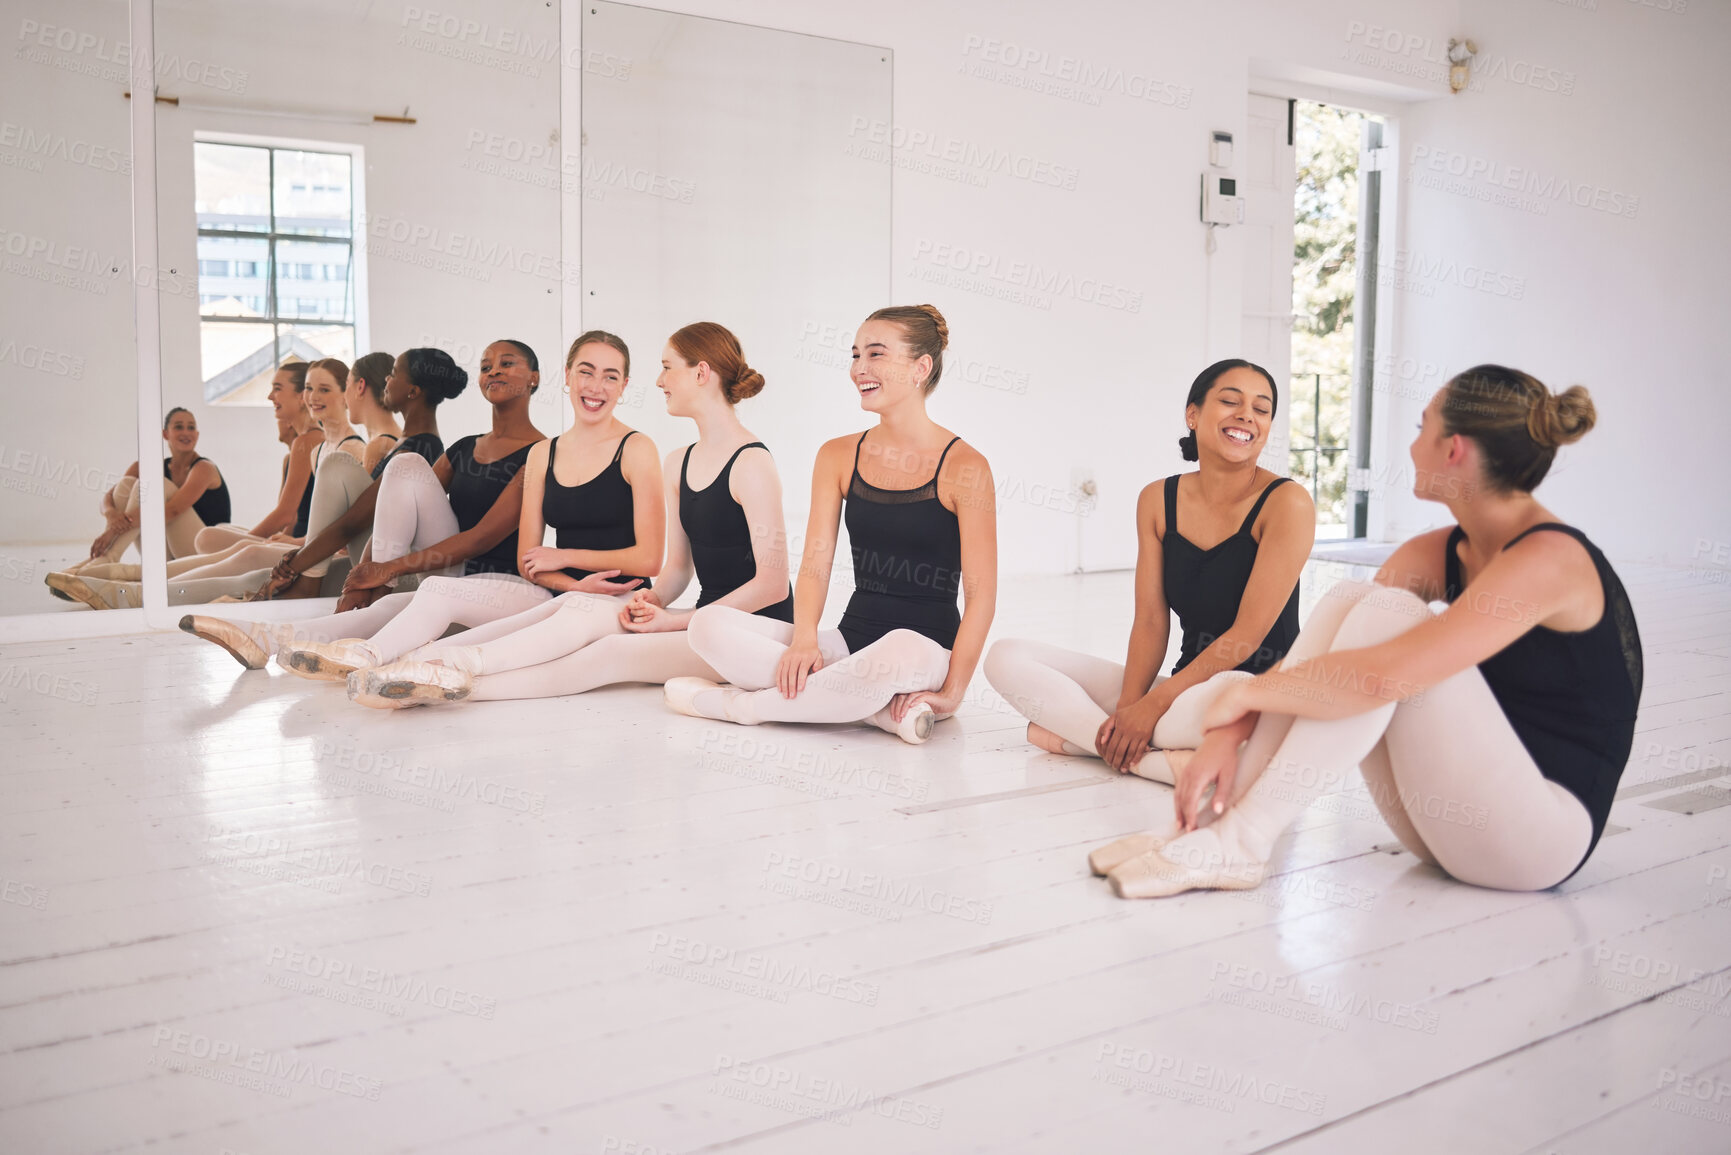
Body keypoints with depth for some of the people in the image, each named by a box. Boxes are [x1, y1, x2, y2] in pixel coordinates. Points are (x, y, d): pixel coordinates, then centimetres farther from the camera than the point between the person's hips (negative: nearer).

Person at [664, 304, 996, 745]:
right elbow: (815, 564, 2)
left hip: (929, 652, -5)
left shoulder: (963, 466, -7)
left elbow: (981, 594, -10)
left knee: (903, 651, -42)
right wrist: (804, 639, -17)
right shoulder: (837, 457, 8)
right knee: (709, 624, -15)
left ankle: (739, 703, -19)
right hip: (851, 641, 5)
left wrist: (952, 692, -18)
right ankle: (885, 710, -22)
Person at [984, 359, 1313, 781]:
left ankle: (1079, 733, -21)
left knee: (1219, 699, -45)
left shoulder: (1285, 503, -10)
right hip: (1184, 688, 6)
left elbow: (1248, 632, -16)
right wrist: (1129, 706, -15)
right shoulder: (1158, 501, 6)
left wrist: (1152, 704, -19)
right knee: (1007, 656, -4)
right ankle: (1148, 756, -20)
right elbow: (1150, 620, 1)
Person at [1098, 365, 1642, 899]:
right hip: (1457, 815, 8)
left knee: (1387, 611, -23)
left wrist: (1243, 694, -20)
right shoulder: (1437, 554, 6)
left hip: (1545, 831, -7)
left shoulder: (1548, 559, -20)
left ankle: (1242, 841, -22)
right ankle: (1220, 816, -16)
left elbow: (1384, 677, -31)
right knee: (1348, 598, -9)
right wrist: (1228, 732, -15)